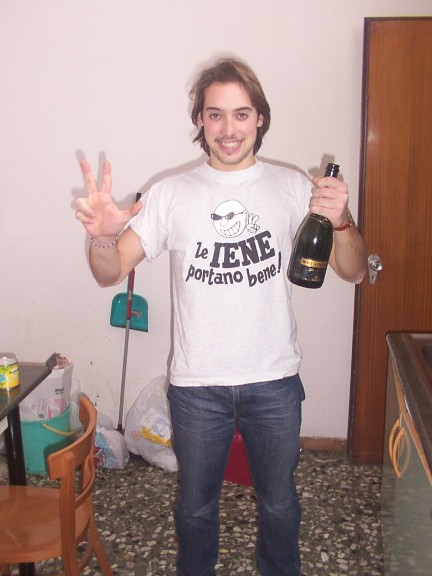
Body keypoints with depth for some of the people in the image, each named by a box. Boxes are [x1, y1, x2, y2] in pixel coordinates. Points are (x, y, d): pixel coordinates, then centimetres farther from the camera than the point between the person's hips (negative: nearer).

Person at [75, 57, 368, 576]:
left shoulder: (293, 188, -4)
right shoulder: (171, 194, -5)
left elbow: (353, 272, -4)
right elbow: (111, 273, -10)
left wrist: (340, 222, -25)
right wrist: (103, 235, -32)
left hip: (274, 381, 1)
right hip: (197, 384, 0)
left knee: (279, 502, 22)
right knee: (195, 505, 21)